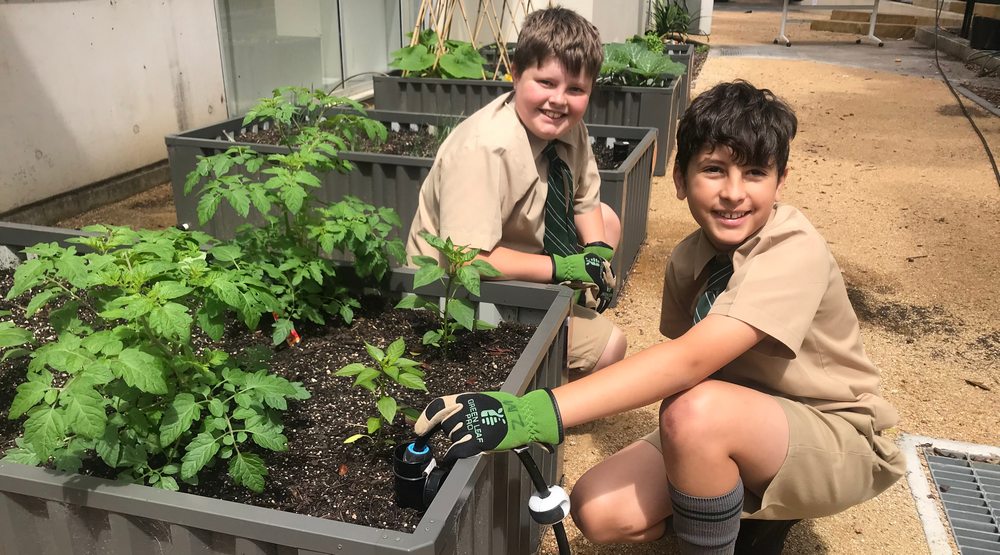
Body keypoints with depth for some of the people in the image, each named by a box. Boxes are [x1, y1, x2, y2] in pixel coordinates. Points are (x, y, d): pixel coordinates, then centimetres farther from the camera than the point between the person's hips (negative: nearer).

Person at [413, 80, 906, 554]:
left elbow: (690, 360, -40)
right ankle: (752, 509, 10)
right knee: (600, 511, -13)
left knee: (698, 412, -37)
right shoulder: (689, 258, -4)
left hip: (837, 437, -6)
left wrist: (536, 413, -48)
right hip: (746, 425, 6)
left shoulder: (794, 251, -28)